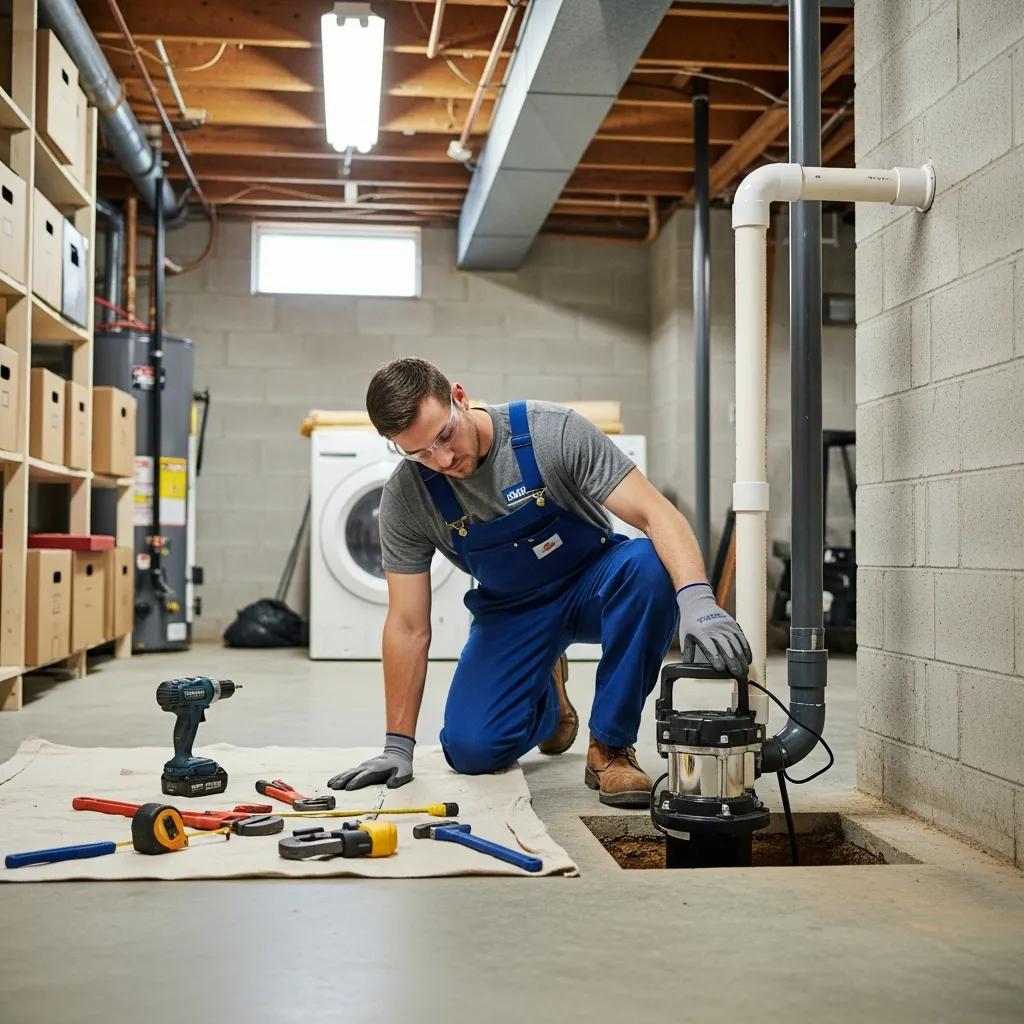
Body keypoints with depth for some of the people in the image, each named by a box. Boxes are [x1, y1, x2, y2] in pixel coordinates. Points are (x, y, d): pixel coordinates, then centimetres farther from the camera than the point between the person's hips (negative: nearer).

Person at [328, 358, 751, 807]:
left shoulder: (552, 431, -26)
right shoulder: (405, 497, -18)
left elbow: (657, 515, -31)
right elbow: (408, 627, -13)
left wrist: (697, 599, -49)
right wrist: (398, 747, -13)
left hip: (594, 583, -2)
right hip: (510, 609, 2)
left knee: (648, 567, -37)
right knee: (471, 749, -18)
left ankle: (610, 748, -18)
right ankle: (547, 695, 20)